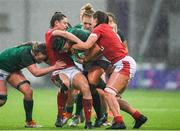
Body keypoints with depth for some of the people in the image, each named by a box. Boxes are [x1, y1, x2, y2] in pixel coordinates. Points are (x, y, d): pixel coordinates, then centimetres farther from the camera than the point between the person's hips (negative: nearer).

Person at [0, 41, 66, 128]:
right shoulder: (25, 53, -36)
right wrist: (54, 67, -45)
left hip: (12, 69, 7)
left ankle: (29, 122, -2)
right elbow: (36, 73, -43)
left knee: (28, 91, -10)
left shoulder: (32, 51, -16)